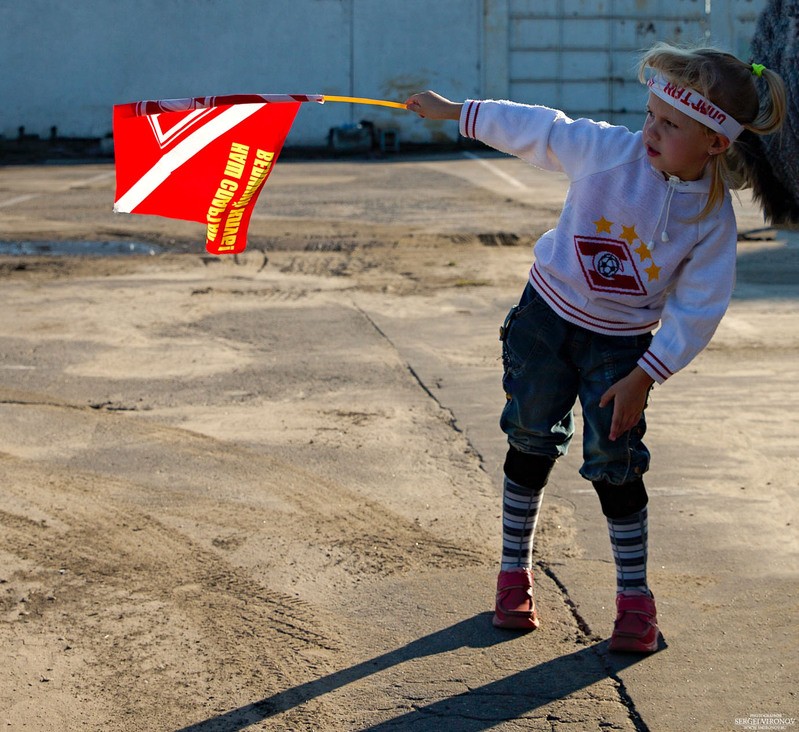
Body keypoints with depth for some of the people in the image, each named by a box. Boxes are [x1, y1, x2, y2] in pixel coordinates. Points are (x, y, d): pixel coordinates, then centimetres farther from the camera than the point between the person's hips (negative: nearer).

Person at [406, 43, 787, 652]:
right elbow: (535, 129, -4)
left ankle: (634, 596, 16)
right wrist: (452, 111, 4)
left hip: (621, 344, -1)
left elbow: (696, 311, -14)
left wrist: (644, 378, -16)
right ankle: (515, 573, 27)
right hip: (548, 314, 1)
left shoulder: (713, 216, -19)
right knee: (531, 443, 10)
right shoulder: (608, 150, -18)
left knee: (616, 467, -2)